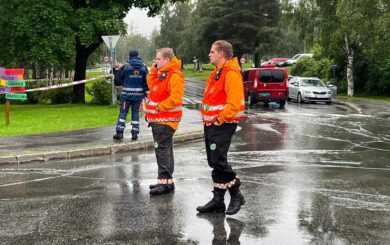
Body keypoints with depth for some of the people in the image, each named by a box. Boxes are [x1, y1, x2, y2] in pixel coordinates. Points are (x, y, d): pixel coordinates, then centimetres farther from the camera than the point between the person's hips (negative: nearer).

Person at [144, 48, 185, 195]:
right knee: (164, 149, 14)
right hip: (158, 119, 10)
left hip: (165, 119, -10)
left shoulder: (175, 76, -16)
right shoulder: (162, 74, 17)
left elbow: (175, 98, -24)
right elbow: (151, 85, 28)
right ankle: (167, 181, 21)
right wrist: (153, 70, 17)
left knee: (162, 148, -12)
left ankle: (165, 182, -11)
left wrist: (159, 107, -21)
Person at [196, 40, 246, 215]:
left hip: (223, 125, -10)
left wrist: (220, 119, -18)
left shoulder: (231, 73, -14)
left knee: (219, 161, -13)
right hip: (211, 124, 10)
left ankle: (236, 195, 2)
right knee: (214, 162, 10)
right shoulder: (217, 73, 19)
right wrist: (206, 117, 16)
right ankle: (218, 200, 16)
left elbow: (234, 102, -22)